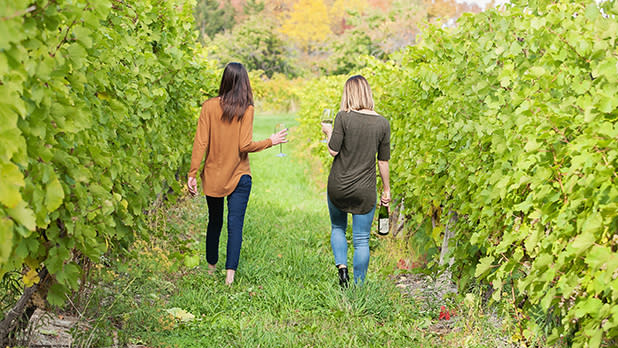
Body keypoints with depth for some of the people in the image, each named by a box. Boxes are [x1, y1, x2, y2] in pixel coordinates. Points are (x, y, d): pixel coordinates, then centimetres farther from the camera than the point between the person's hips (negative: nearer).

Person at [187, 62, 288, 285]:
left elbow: (200, 143, -7)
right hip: (239, 175, -3)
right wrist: (271, 141, -1)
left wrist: (192, 173, -3)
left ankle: (211, 267, 32)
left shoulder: (209, 106, -4)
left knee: (214, 222, 17)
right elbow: (245, 146, -15)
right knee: (235, 224, 1)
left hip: (212, 175, 3)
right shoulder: (246, 109, -10)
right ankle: (230, 272, -7)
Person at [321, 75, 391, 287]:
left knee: (337, 228, 23)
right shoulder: (382, 123, -2)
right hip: (365, 190, 1)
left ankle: (341, 266, 3)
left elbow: (333, 151, -10)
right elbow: (383, 161, 2)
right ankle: (358, 286, 11)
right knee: (361, 240, 9)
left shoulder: (343, 117, -10)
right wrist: (386, 189, 13)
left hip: (338, 186, -1)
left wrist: (328, 133, 9)